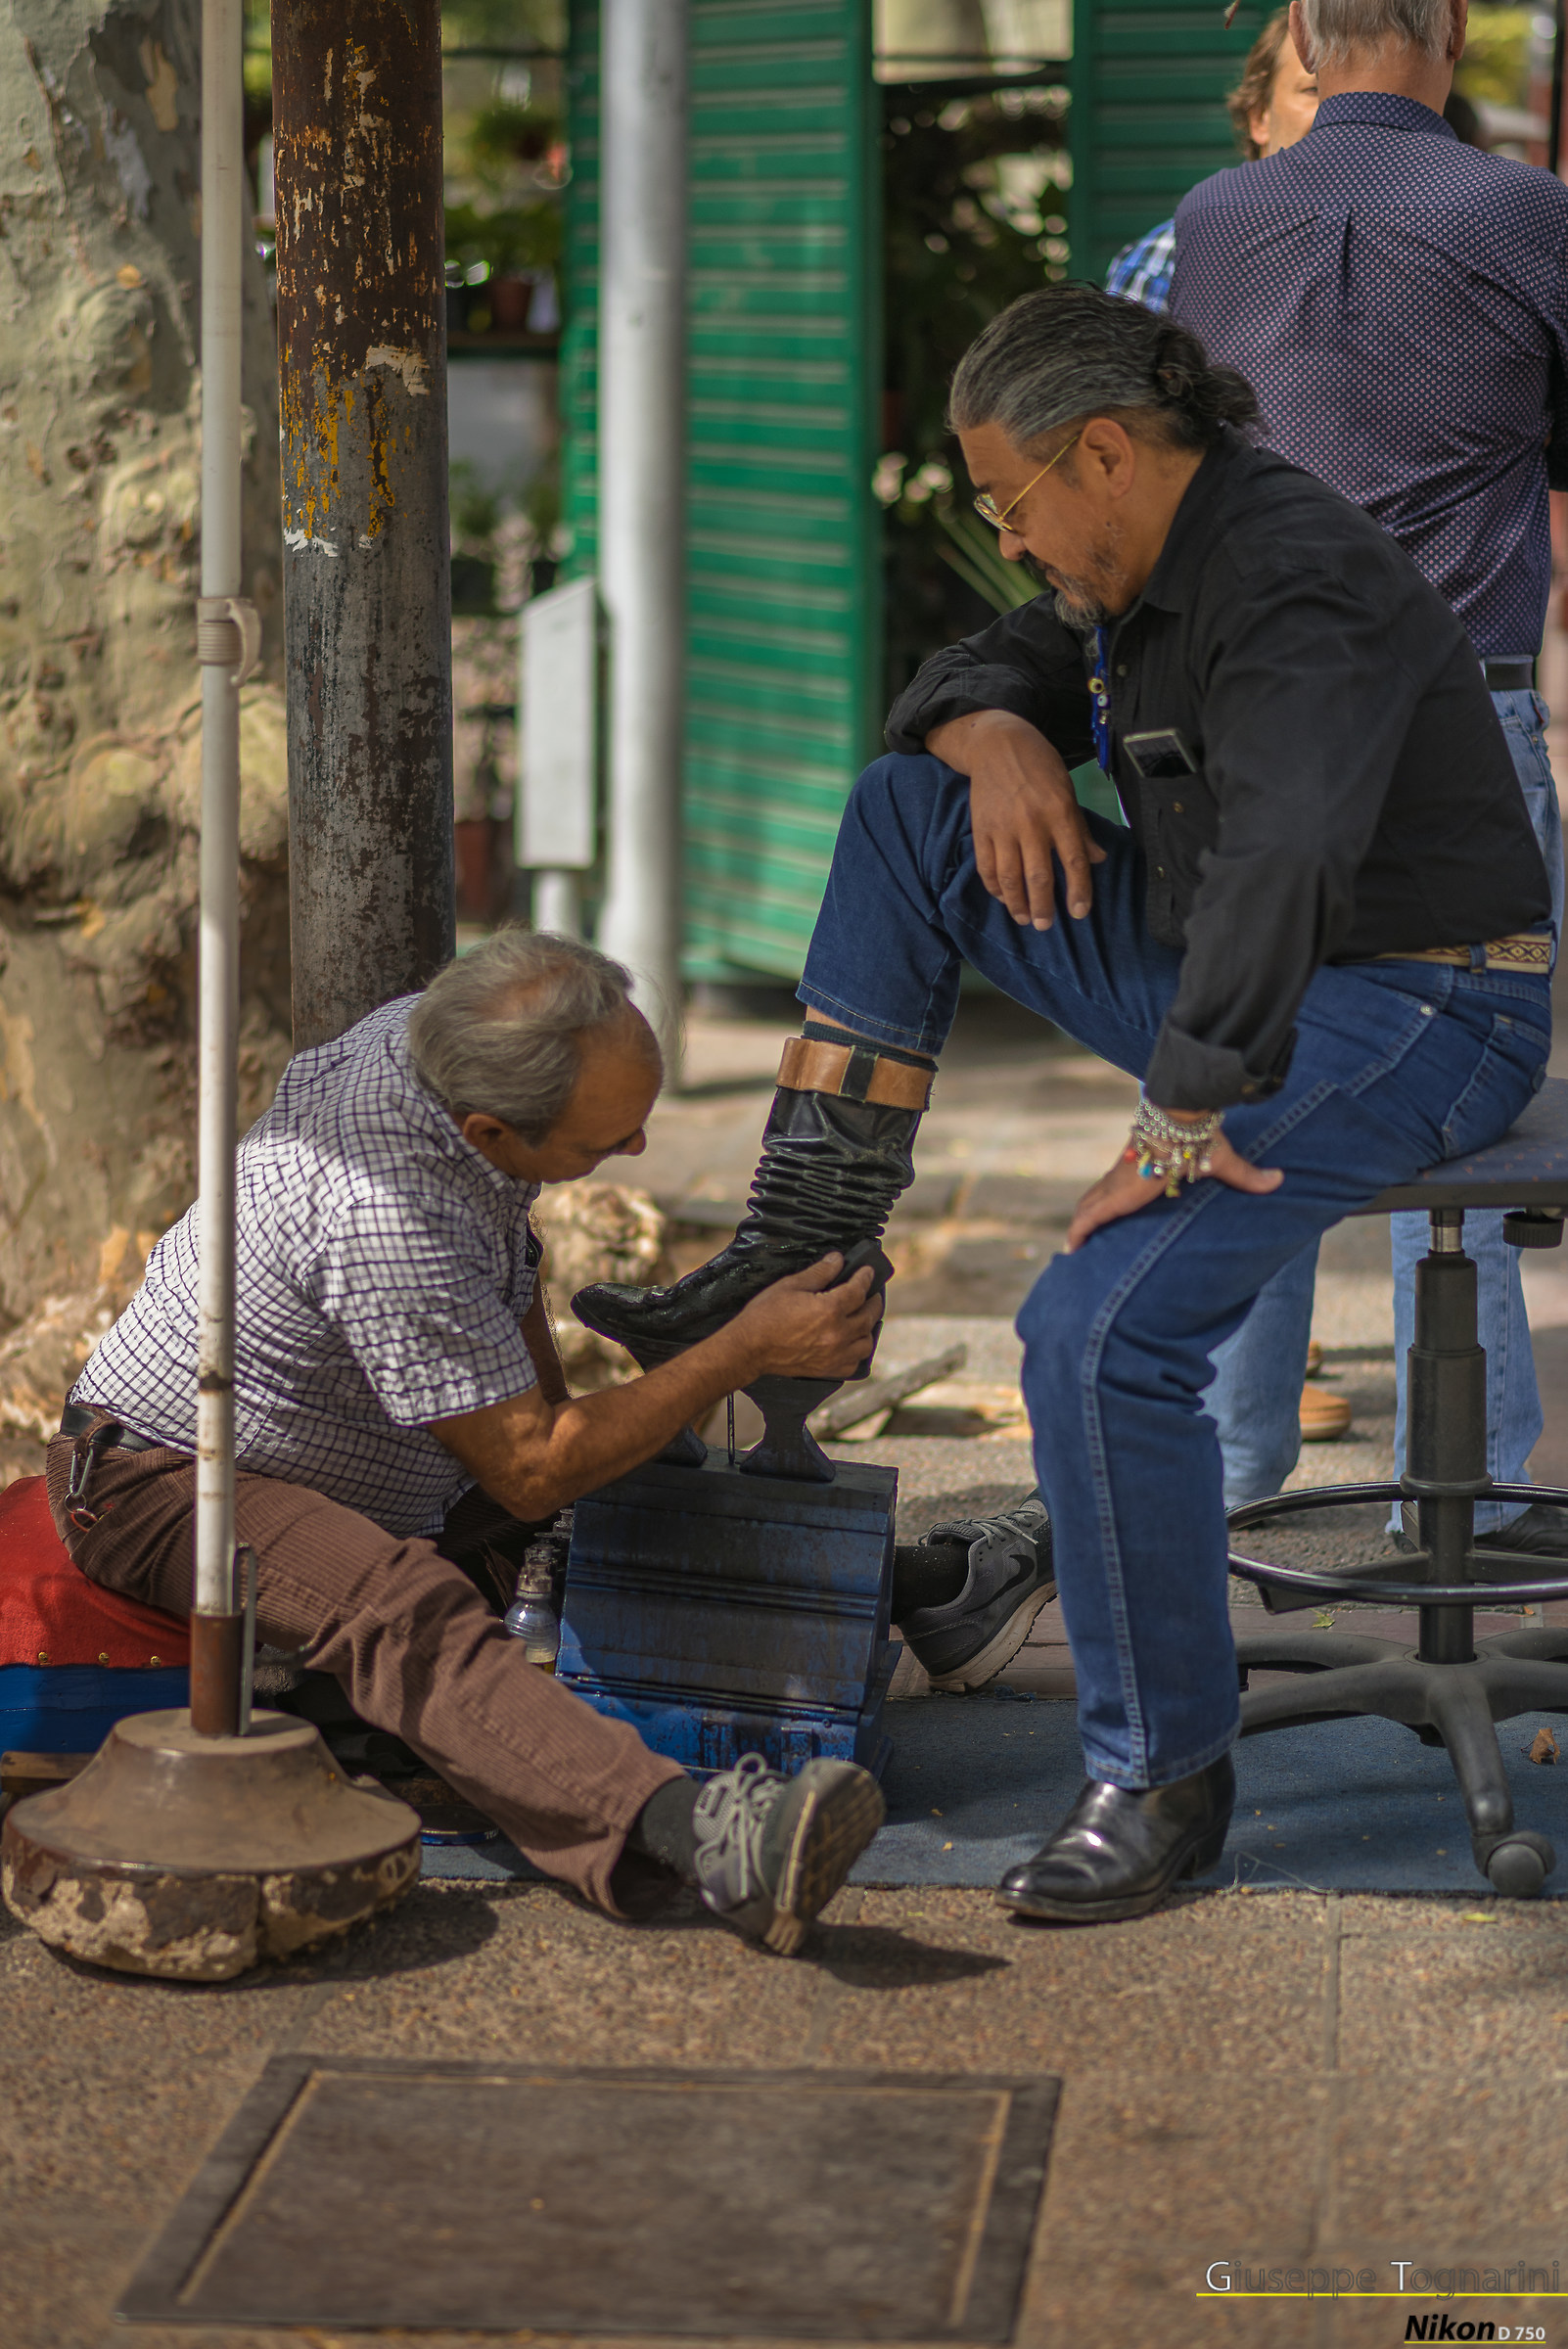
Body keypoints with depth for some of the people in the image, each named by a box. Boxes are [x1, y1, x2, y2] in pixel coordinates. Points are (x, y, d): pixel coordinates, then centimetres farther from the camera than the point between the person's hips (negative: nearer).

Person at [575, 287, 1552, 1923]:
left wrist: (1176, 1126, -34)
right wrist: (1001, 740, -7)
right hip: (1247, 992, 10)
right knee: (904, 809, 6)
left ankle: (1163, 1782, -12)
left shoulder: (1295, 591, -24)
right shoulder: (1145, 566, 7)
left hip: (1411, 1023, -10)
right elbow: (970, 682, 18)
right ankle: (806, 1241, 3)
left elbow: (1281, 866, -37)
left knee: (1102, 1331, -27)